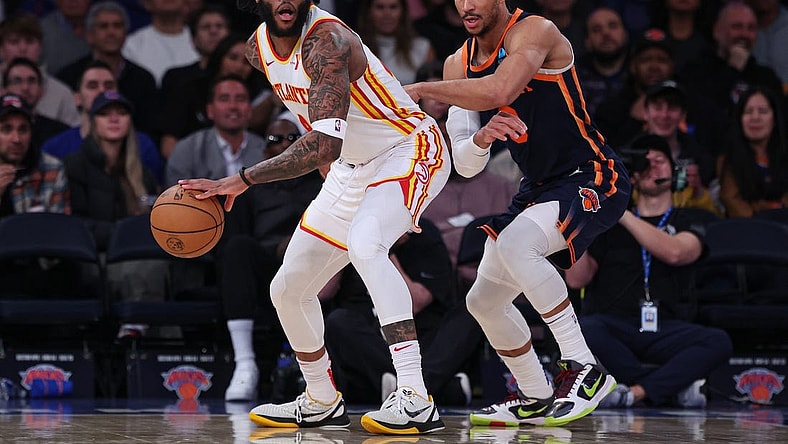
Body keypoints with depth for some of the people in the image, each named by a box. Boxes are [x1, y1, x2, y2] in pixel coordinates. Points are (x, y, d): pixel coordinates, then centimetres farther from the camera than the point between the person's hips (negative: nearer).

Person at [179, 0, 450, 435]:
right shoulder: (258, 48, -2)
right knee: (288, 290, 10)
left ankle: (415, 400, -42)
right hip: (352, 167, 9)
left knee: (363, 244, -37)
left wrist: (242, 180, -37)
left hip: (409, 151, -9)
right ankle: (321, 403, 33)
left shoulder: (327, 41, -29)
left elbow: (325, 146, -38)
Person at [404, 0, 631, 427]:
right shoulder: (458, 65, 3)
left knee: (515, 244, -34)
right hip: (539, 187, 9)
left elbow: (498, 92, -39)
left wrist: (420, 89, -30)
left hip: (592, 180, -9)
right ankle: (535, 400, 29)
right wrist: (482, 138, -23)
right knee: (484, 300, 10)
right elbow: (465, 165, 0)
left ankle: (584, 369, -24)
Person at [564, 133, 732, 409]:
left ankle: (637, 391, -35)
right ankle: (674, 386, -25)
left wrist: (621, 213, -8)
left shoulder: (690, 221, 16)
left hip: (664, 330, 0)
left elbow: (675, 253, -9)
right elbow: (576, 279, 7)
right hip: (612, 326, 0)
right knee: (584, 330, -37)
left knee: (719, 342, -30)